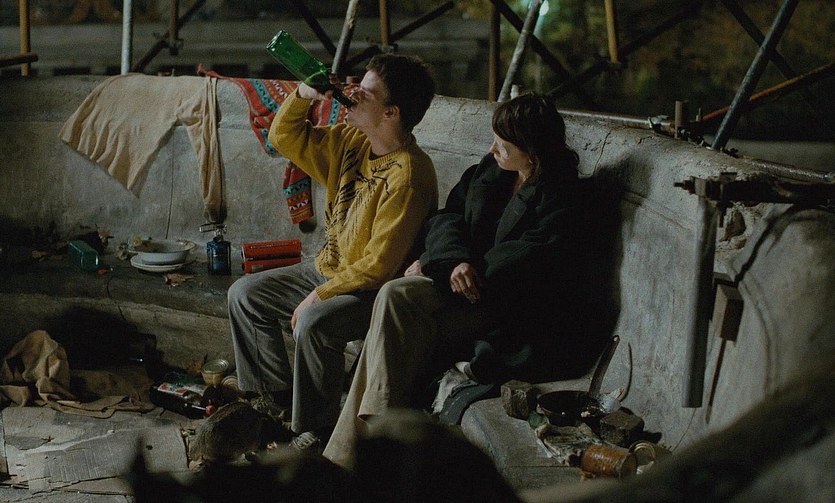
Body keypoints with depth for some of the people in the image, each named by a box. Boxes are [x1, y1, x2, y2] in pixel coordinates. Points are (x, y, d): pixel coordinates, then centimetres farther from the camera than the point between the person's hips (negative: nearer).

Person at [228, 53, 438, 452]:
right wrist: (302, 95, -7)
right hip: (327, 269, 10)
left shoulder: (408, 175, -26)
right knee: (244, 295, 8)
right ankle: (277, 396, 19)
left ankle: (315, 428, -14)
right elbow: (284, 138, 11)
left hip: (375, 290, -9)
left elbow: (380, 264, -27)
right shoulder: (351, 142, 0)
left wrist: (320, 295, -21)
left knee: (313, 324, -35)